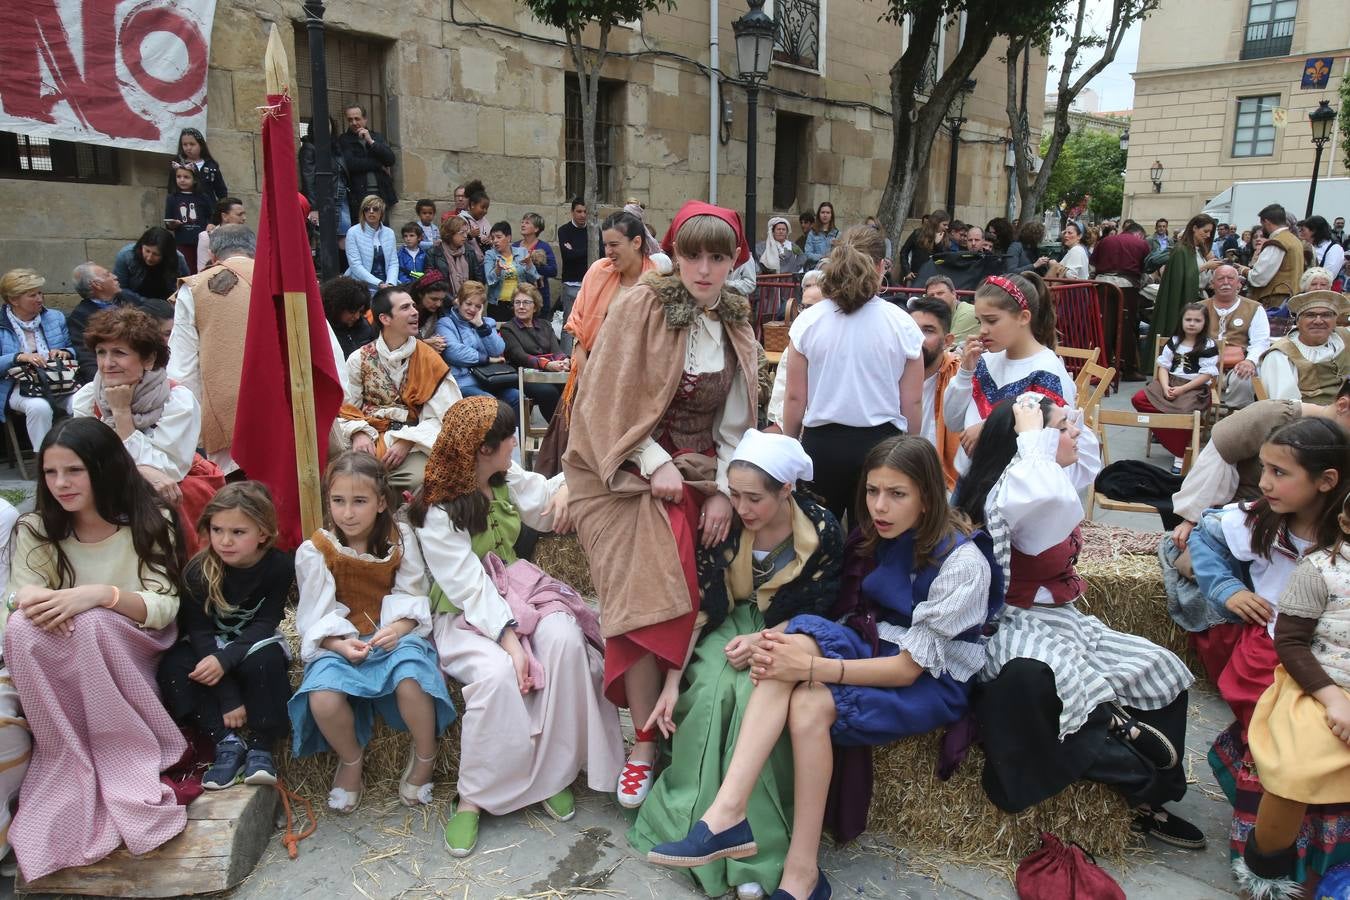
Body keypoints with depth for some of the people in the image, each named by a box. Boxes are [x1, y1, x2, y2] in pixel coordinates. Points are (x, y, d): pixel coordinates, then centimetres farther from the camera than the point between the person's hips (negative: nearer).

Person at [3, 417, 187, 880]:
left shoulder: (150, 522, -8)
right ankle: (73, 775, -22)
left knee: (91, 624, -34)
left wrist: (102, 594, -33)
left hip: (136, 655, -3)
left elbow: (165, 608, -15)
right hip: (62, 668, 3)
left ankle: (130, 772, -25)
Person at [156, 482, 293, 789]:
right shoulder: (198, 571, -18)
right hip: (207, 647, 1)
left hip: (255, 644, -1)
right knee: (173, 667, -29)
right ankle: (227, 741, -25)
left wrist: (225, 659, -36)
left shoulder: (279, 567, -19)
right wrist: (228, 699, -27)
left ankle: (260, 746, -19)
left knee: (264, 661, -35)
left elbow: (264, 624, -17)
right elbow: (201, 633, -20)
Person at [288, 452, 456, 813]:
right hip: (339, 643, 1)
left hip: (395, 633, 0)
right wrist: (340, 644, -20)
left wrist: (399, 627, -20)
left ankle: (424, 756, 0)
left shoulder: (400, 540, -1)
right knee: (322, 699, -30)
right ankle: (351, 758, 5)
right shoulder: (314, 551, -2)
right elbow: (316, 618, -1)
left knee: (411, 683, -33)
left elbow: (414, 598, 0)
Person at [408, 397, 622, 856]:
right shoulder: (437, 513, -14)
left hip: (516, 588, 5)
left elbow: (549, 497, 19)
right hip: (464, 614, -5)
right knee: (498, 673, -34)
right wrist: (508, 635, -30)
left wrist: (565, 488, -6)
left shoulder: (508, 480, 5)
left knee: (565, 638, -27)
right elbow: (469, 587, -20)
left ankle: (553, 771, -15)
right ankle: (473, 798, -15)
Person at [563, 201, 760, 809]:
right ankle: (646, 743, -9)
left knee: (683, 595, -12)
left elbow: (734, 423, 11)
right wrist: (656, 464, -14)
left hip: (698, 475, 4)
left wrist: (726, 489, -1)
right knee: (646, 594, -17)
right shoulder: (641, 307, -6)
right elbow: (608, 399, -9)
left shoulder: (737, 329, 10)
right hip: (631, 474, -4)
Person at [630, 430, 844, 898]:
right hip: (728, 628, 2)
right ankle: (694, 826, -16)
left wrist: (762, 641, -24)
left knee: (753, 696, -32)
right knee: (711, 690, -30)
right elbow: (696, 603, -9)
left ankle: (752, 842, -20)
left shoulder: (822, 531, -15)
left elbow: (814, 612, -7)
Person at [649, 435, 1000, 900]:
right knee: (796, 637, -27)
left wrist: (812, 668, -30)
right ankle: (726, 814, -35)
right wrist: (774, 643, -17)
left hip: (934, 682, -6)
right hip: (878, 649, 6)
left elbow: (909, 667, -21)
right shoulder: (876, 536, 2)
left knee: (812, 703, -31)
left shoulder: (961, 561, -19)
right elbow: (849, 614, 3)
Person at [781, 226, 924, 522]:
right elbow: (912, 402, 0)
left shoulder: (808, 321, -3)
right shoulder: (902, 323, -3)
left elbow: (795, 397, -1)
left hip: (821, 444, 0)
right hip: (882, 444, 0)